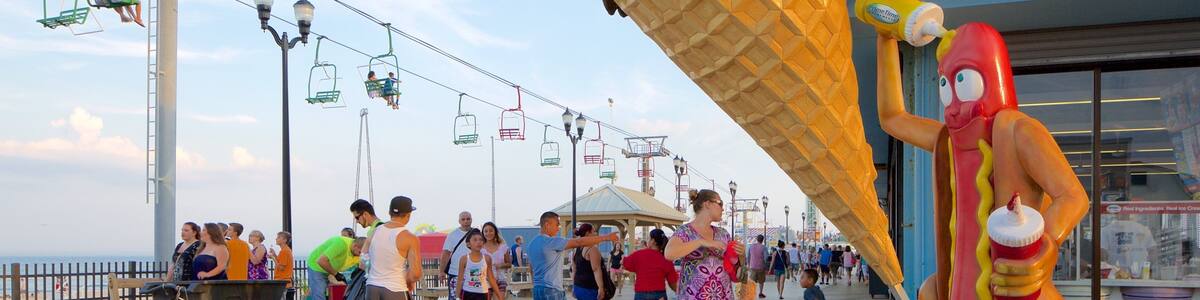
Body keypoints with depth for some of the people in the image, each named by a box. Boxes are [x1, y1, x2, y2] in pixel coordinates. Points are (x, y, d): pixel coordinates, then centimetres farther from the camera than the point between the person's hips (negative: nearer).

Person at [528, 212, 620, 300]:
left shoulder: (531, 243, 13)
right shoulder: (551, 242, -15)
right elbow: (579, 242, -18)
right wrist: (605, 237, -14)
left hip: (537, 290, 9)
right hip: (552, 291, -9)